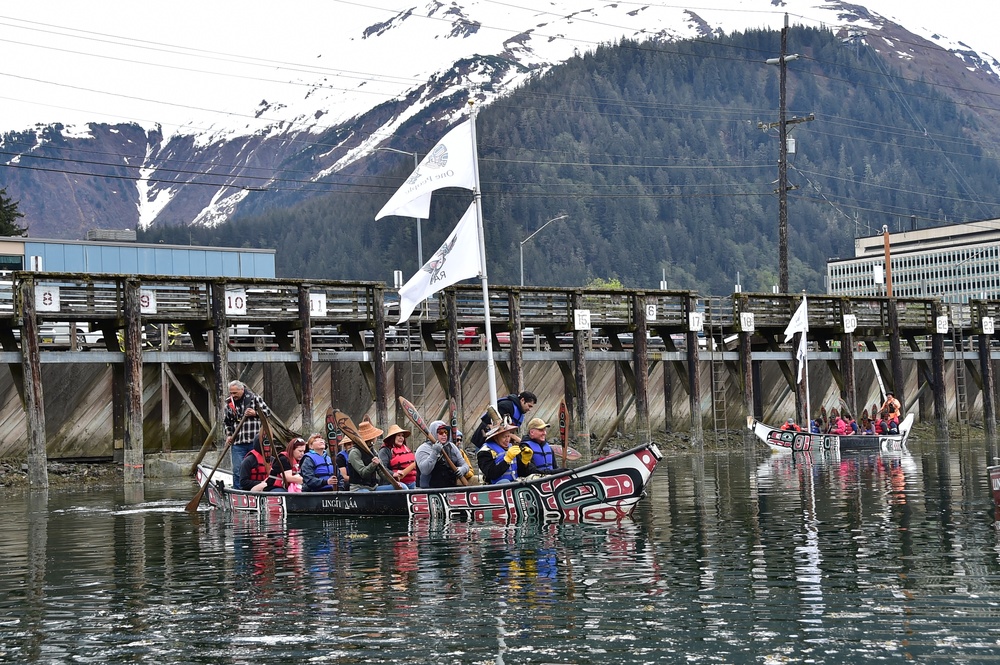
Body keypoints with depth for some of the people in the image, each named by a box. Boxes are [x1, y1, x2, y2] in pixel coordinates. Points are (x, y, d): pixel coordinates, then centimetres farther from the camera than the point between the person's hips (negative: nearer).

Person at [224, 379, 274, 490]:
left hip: (255, 441, -2)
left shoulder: (254, 398, 1)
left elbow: (268, 412, 5)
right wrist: (228, 435, 6)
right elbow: (226, 422, 19)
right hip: (238, 443, 2)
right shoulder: (229, 403, 9)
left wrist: (255, 413, -11)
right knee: (237, 470, -3)